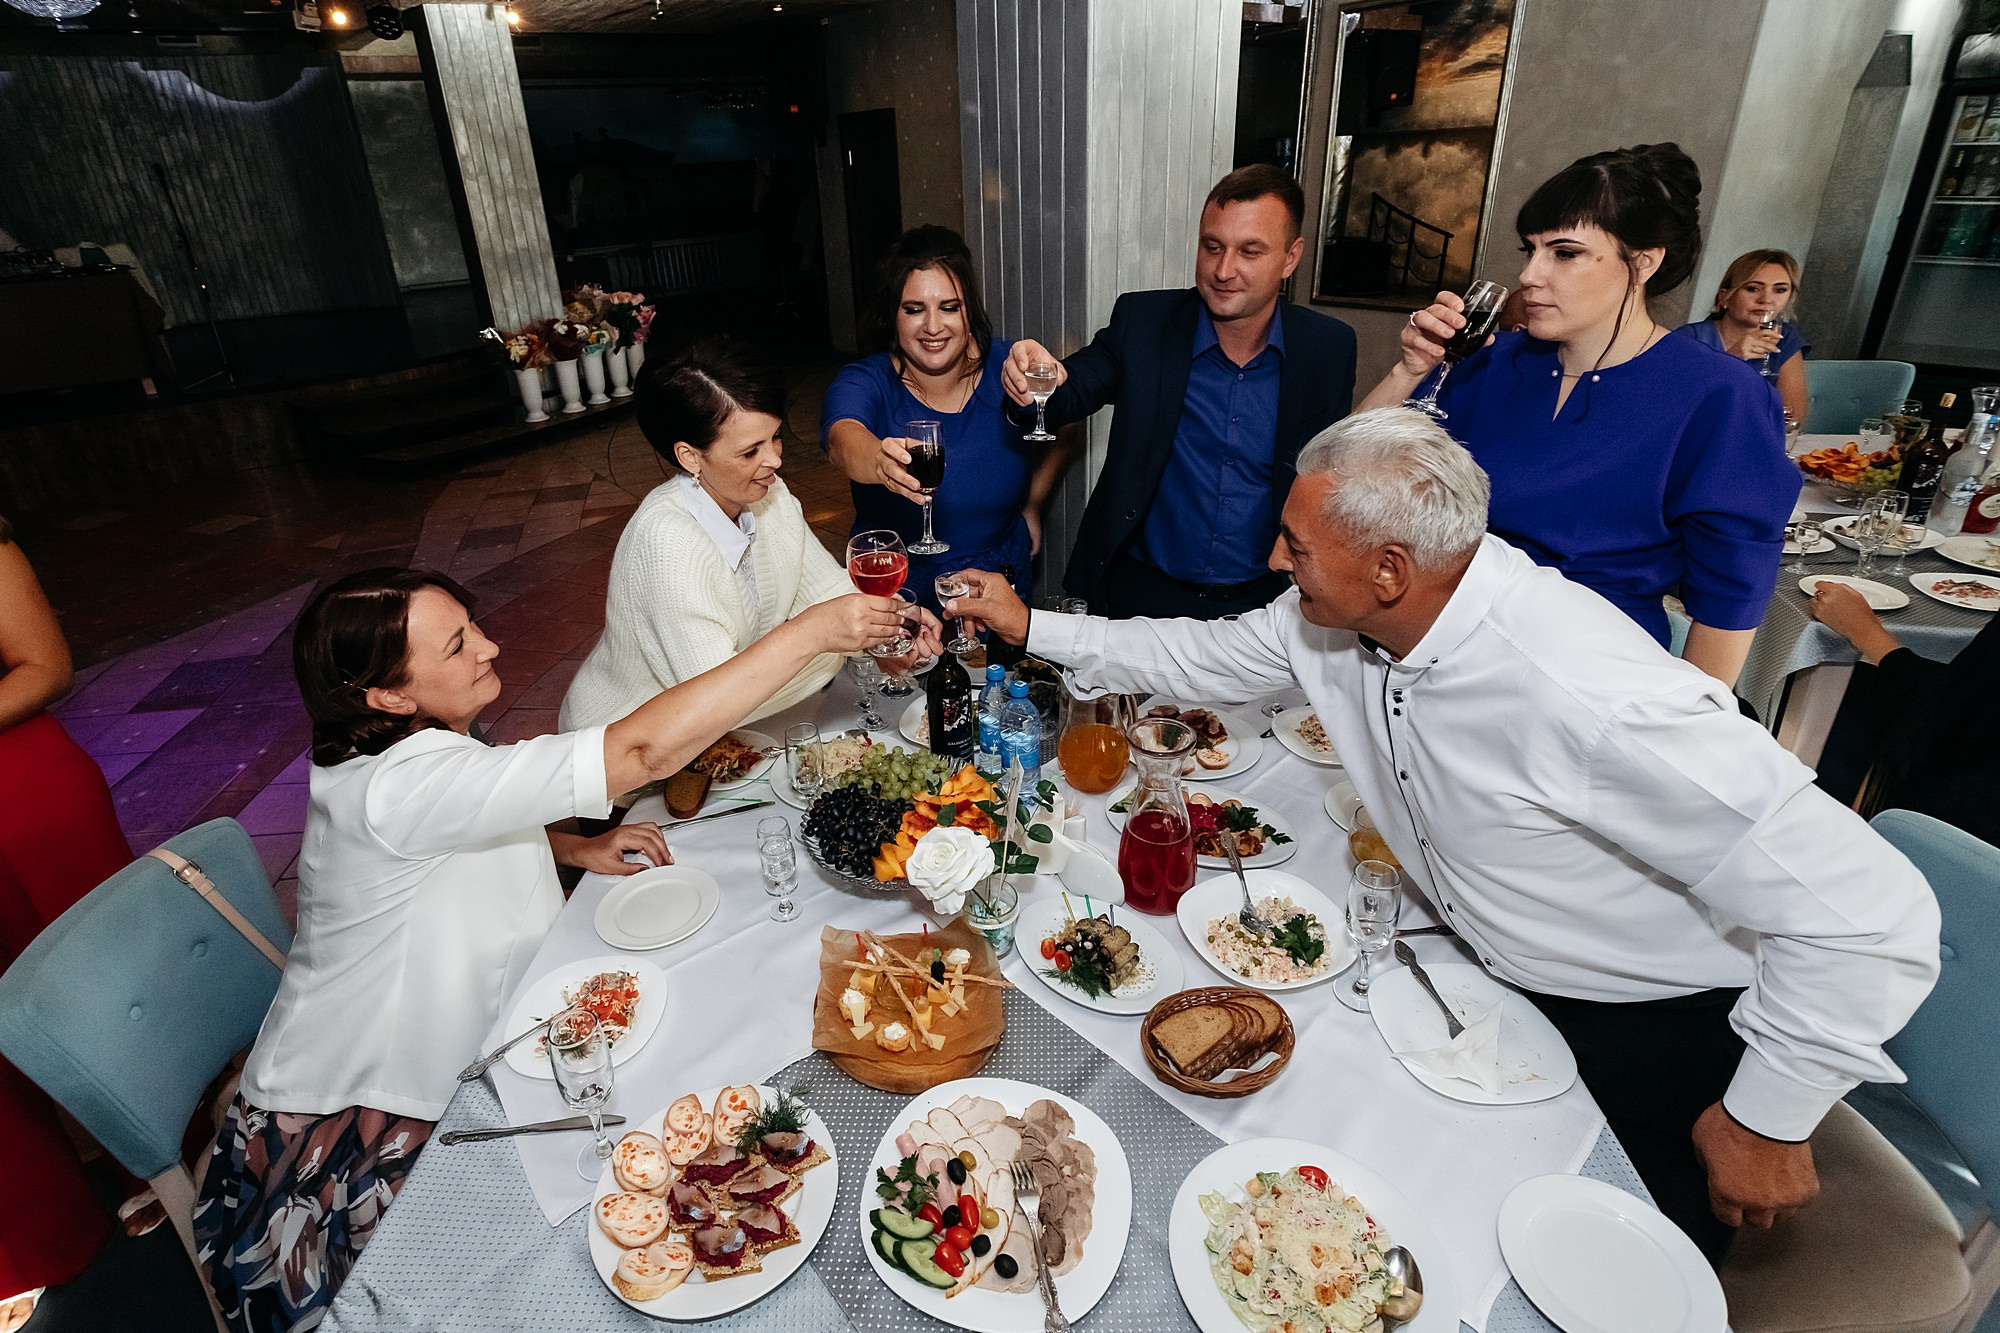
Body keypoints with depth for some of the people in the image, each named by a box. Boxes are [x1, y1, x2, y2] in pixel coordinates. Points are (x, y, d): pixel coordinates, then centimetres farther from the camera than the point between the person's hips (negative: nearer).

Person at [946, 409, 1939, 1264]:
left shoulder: (1592, 698, -39)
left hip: (1659, 1029, -5)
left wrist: (1768, 1120, -20)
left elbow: (1868, 912, -32)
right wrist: (1031, 628, 3)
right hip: (1490, 979, 6)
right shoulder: (1333, 619, -16)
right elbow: (1206, 655, 3)